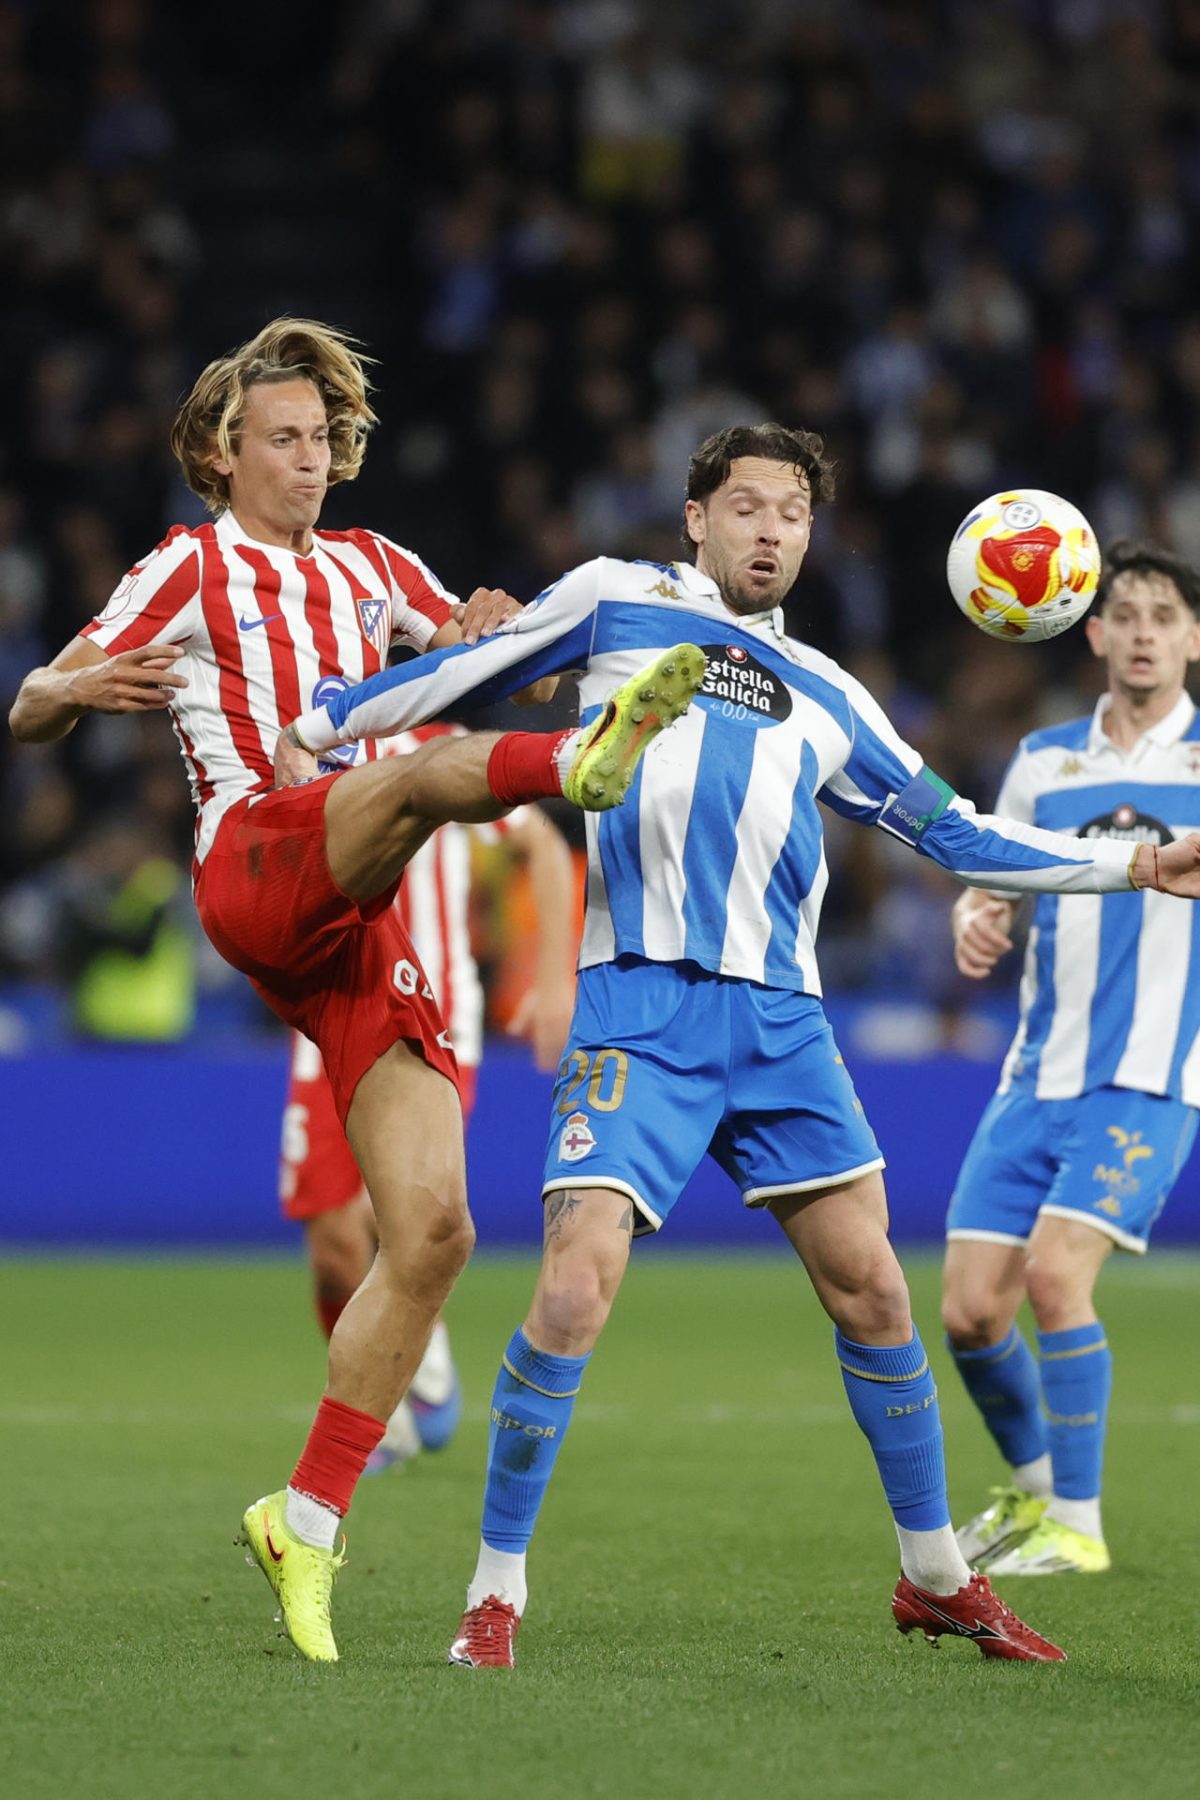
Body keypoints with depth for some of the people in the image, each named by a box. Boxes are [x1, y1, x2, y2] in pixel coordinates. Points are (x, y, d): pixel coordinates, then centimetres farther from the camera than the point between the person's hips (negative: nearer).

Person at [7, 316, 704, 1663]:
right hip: (257, 865, -5)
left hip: (358, 929, 5)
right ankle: (584, 761, -71)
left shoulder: (370, 570, 26)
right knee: (427, 771, -36)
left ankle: (308, 1519, 1)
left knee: (432, 1228, -6)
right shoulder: (189, 570, 13)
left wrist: (493, 636, 10)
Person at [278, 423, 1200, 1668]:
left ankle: (934, 1577, 20)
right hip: (639, 1006, -4)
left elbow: (955, 832, 26)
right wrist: (318, 726, 13)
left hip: (779, 1017, 4)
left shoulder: (825, 696, 22)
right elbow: (467, 670, 20)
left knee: (870, 1290, 3)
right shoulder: (616, 601, 12)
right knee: (574, 1293, -16)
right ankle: (496, 1592, -3)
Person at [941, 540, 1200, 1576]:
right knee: (971, 1310, -3)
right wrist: (975, 926, -5)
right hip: (1039, 1074, 4)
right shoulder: (1043, 762, 11)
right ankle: (1031, 1483, 25)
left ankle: (1076, 1523, -7)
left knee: (1056, 1274, -21)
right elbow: (989, 882, 19)